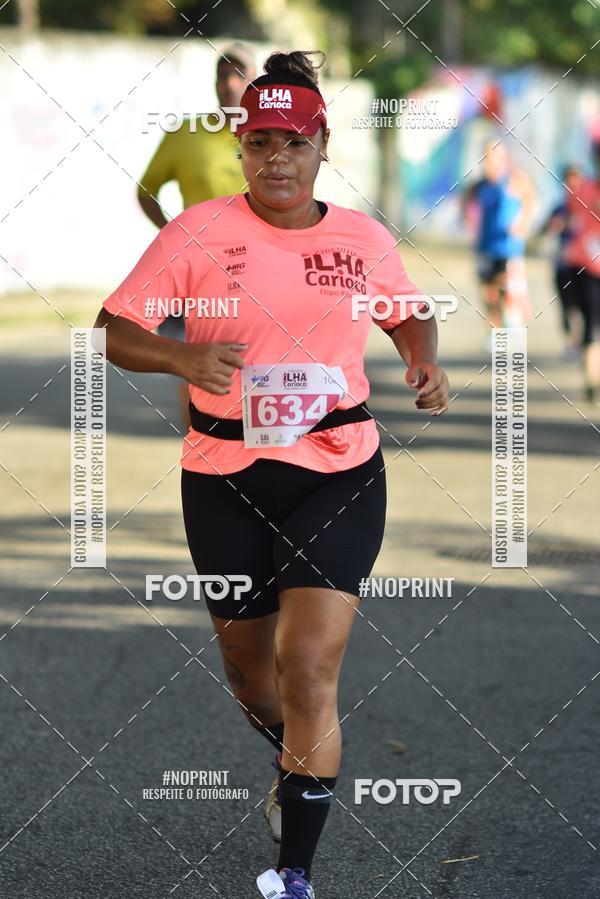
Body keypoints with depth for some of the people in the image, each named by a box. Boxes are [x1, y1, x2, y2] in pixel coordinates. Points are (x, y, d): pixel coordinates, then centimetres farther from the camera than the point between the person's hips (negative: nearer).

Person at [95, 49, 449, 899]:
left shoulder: (365, 238, 1)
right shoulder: (198, 232, -7)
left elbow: (409, 313, 21)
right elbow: (113, 330, -7)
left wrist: (426, 360, -1)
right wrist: (183, 356, -26)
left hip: (339, 475, 0)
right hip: (226, 478, 1)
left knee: (310, 671, -13)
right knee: (249, 666, 16)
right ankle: (295, 762, 51)